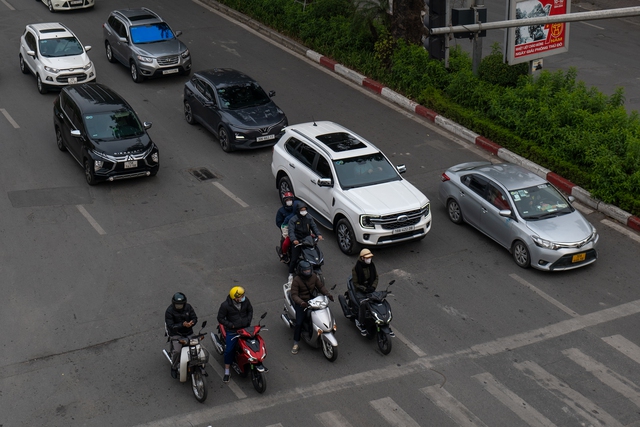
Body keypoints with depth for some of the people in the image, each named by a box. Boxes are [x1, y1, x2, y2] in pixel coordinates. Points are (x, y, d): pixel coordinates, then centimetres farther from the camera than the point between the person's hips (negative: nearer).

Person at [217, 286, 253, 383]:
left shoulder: (245, 300, -7)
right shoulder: (225, 305, -18)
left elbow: (250, 310, 12)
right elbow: (220, 318, -10)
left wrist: (248, 320, -1)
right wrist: (231, 325, -16)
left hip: (245, 328, 4)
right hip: (232, 330, -4)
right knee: (229, 350, -6)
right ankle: (227, 372, 8)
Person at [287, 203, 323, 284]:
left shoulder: (309, 218, 7)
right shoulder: (293, 219, -6)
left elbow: (314, 226, 1)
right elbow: (291, 231, -15)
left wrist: (318, 234, -18)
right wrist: (293, 239, -34)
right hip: (297, 241, -3)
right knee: (294, 259, -5)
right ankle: (291, 274, 11)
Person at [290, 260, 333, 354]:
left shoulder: (313, 276, -2)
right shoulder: (296, 280, -18)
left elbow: (320, 286, 5)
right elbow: (294, 295, -21)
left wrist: (327, 294, -13)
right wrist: (301, 302, -39)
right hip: (301, 303, -5)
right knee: (299, 323, -15)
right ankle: (296, 344, -4)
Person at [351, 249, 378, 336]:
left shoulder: (372, 265, 2)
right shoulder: (356, 268, -13)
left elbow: (376, 277, 12)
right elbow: (355, 283, -10)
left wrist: (373, 287, -6)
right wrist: (365, 289, -22)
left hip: (370, 288, 4)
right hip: (360, 290, -4)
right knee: (363, 304, -31)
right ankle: (360, 324, -19)